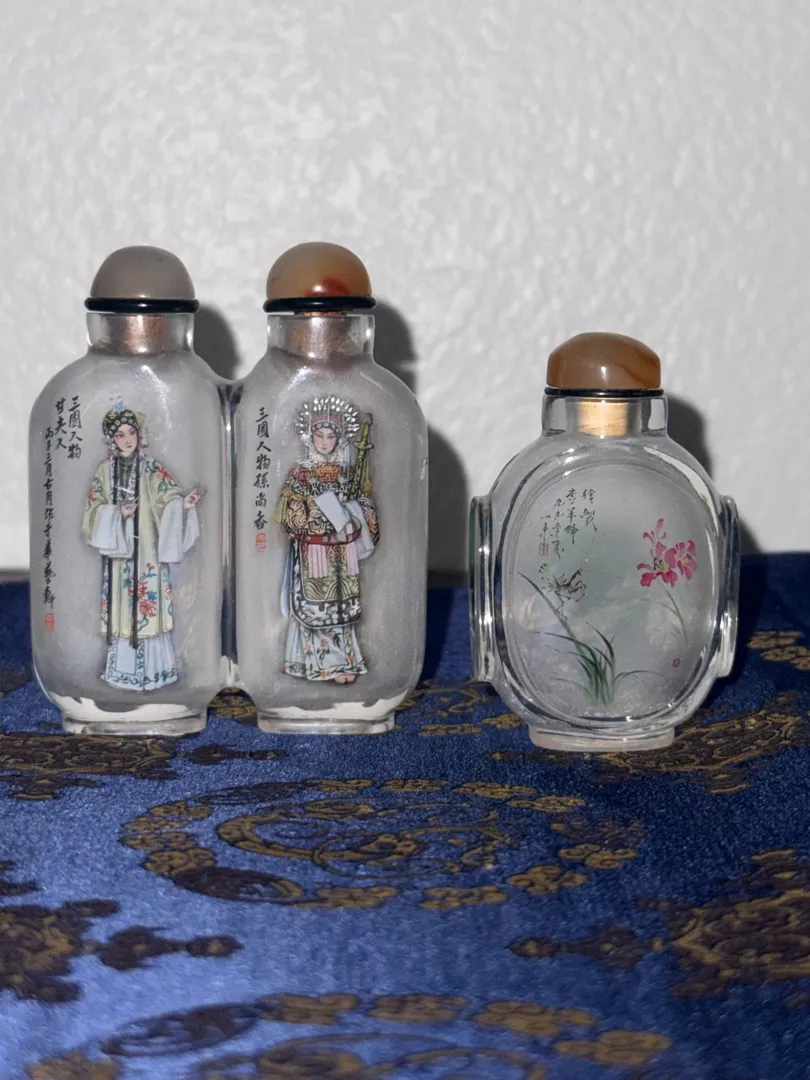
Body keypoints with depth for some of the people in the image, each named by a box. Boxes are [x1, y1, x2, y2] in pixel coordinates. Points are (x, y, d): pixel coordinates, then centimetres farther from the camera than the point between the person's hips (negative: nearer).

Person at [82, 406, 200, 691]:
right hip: (118, 549, 2)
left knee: (148, 603, -4)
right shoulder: (105, 471, 6)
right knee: (121, 605, 4)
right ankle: (123, 668, 12)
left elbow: (168, 496, -8)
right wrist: (118, 513, -16)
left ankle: (152, 668, 2)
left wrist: (183, 503, -30)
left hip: (146, 549, -2)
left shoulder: (150, 468, 1)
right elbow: (95, 509, 2)